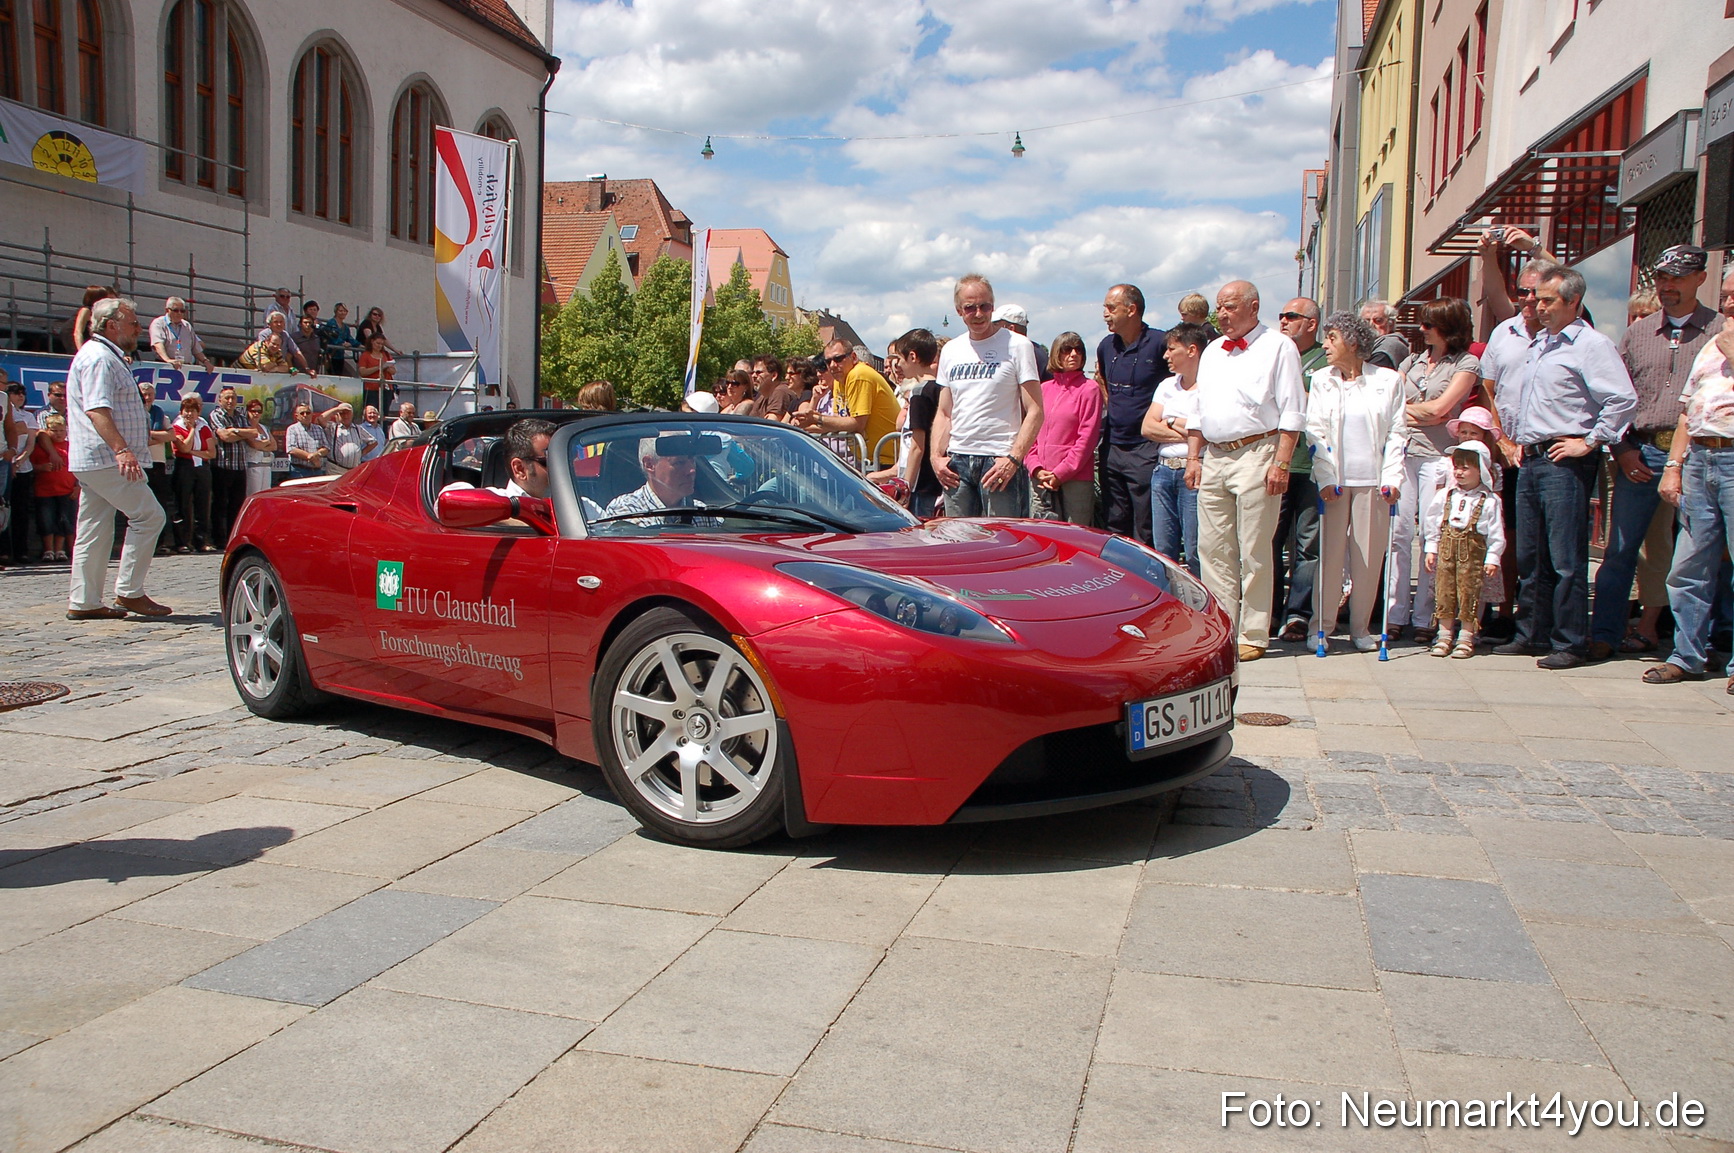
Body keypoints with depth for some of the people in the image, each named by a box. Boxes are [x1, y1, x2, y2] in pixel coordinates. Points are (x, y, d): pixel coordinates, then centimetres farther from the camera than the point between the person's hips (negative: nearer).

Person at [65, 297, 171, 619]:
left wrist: (143, 435, 43)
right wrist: (122, 449, -35)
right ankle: (129, 592, -7)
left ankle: (83, 602, 13)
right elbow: (96, 409, -25)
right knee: (148, 516, -9)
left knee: (93, 532, 10)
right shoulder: (99, 358, -12)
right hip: (105, 459, -11)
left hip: (92, 460, 11)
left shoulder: (106, 357, 22)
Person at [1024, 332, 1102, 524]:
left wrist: (1061, 473, -11)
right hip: (1040, 479, 4)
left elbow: (1087, 437, -7)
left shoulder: (1089, 389, -1)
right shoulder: (1043, 389, 13)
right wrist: (1036, 469, -3)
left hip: (1075, 478, -4)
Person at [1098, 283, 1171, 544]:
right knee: (1114, 528, 12)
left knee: (1145, 533, -2)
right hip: (1111, 447, 6)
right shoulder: (1106, 346, 11)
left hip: (1146, 451, -6)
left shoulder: (1160, 342, -10)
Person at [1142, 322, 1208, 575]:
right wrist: (1187, 430, -5)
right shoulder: (1167, 385, 18)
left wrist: (1171, 423, -2)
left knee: (1195, 554, -5)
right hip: (1163, 471, 7)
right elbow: (1147, 428, 9)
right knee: (1162, 551, 9)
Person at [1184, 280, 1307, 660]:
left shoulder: (1277, 347, 1)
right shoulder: (1212, 352, 20)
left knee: (1254, 551, -4)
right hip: (1214, 458, 6)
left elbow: (1292, 412, -5)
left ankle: (1253, 636, 3)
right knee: (1213, 549, 5)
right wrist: (1193, 457, 13)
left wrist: (1281, 462, -13)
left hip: (1256, 455, -6)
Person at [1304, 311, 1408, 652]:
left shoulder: (1388, 380, 4)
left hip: (1372, 481, 0)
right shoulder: (1321, 380, 8)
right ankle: (1321, 626, 9)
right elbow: (1315, 432, 3)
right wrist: (1325, 479, -8)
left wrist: (1392, 478, -7)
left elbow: (1397, 433, 4)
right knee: (1329, 555, 0)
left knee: (1368, 557, 2)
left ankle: (1361, 628, 13)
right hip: (1334, 483, 1)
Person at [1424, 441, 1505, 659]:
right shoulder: (1444, 496, 6)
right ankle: (1444, 635, 14)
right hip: (1446, 549, 3)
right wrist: (1430, 549, 5)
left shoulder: (1489, 501, -3)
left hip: (1473, 553, -3)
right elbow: (1432, 524, 9)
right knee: (1444, 591, 6)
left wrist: (1493, 558, -5)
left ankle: (1466, 638, 9)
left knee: (1469, 593, 0)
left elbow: (1496, 533, -2)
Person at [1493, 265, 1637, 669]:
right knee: (1530, 556, 12)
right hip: (1530, 459, 8)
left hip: (1565, 462, -8)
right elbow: (1510, 395, 30)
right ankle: (1531, 634, 21)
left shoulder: (1591, 344, -7)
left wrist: (1590, 442, -13)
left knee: (1566, 559, -6)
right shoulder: (1538, 343, 18)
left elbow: (1623, 400, -17)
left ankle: (1570, 643, 0)